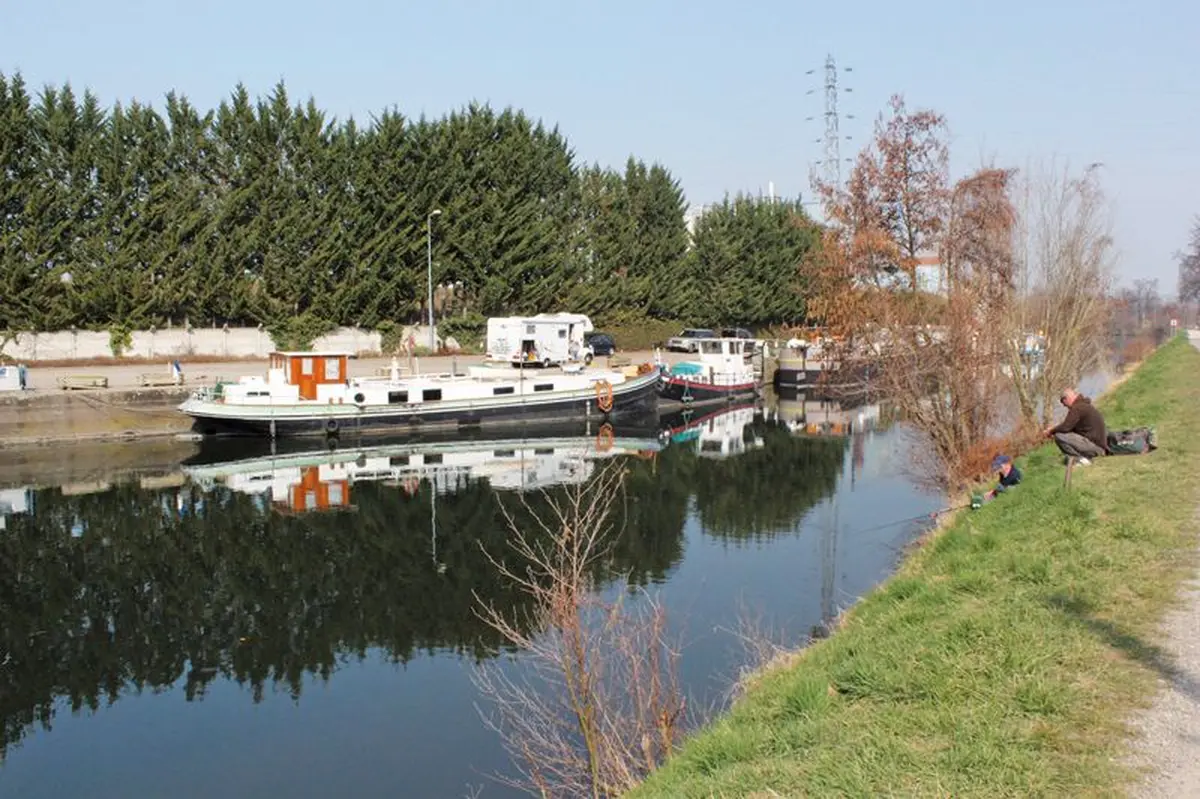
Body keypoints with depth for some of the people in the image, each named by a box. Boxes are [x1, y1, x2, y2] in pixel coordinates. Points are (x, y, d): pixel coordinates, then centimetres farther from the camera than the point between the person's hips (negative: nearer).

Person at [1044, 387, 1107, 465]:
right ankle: (1086, 457, 13)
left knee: (1059, 436, -16)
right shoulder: (1085, 405, 17)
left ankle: (1081, 459, -11)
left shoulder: (1077, 408, -15)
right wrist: (1054, 427, 14)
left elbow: (1065, 427, -20)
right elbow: (1070, 425, 23)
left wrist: (1051, 431, -2)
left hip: (1094, 445, -10)